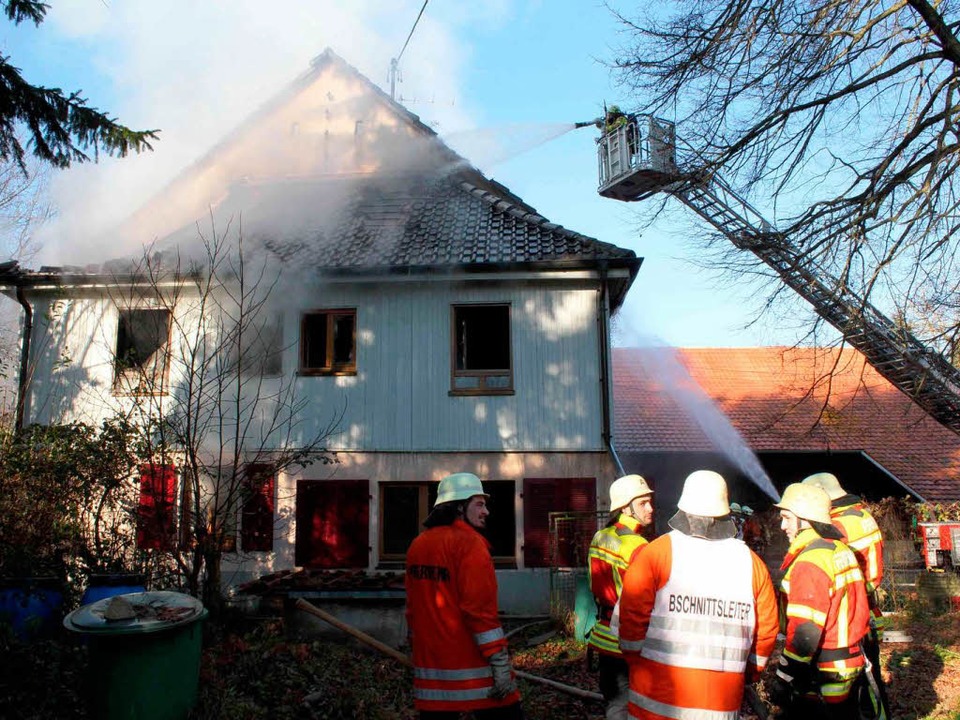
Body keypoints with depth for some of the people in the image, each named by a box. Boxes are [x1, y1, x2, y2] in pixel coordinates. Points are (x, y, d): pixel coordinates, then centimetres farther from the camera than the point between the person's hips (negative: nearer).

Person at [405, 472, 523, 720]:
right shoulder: (468, 542, -12)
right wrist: (500, 663, -16)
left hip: (431, 666, 7)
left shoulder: (418, 544, 10)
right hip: (470, 666, -7)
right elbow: (480, 609, -19)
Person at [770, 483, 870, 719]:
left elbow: (805, 631, -24)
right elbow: (859, 608, 15)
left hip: (824, 674, -9)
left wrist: (783, 678, -19)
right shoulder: (841, 550, 8)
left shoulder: (810, 561, -21)